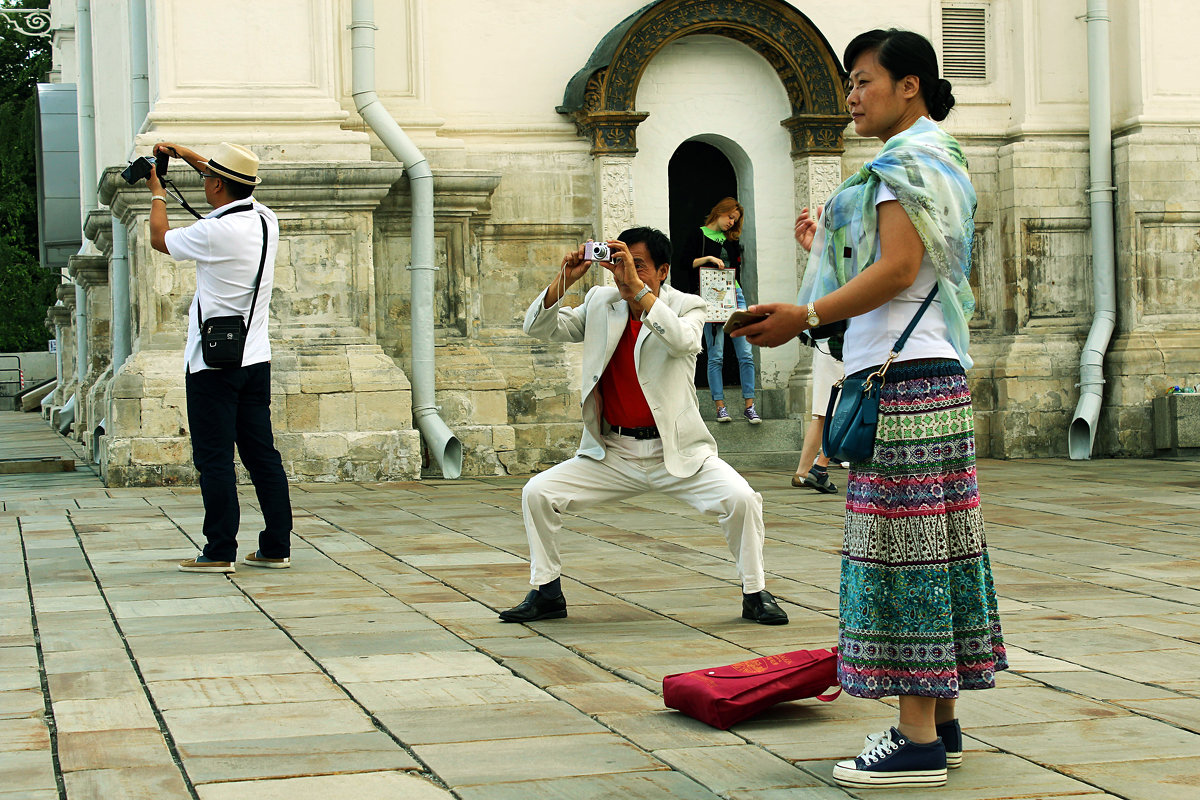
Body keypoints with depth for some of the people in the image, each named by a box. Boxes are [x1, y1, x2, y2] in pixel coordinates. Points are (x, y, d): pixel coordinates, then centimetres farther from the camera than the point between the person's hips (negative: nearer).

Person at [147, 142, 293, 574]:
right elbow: (234, 185, 25)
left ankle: (219, 551, 0)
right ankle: (277, 547, 10)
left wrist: (157, 194, 20)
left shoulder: (214, 232, -17)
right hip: (256, 357, 7)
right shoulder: (266, 220, 5)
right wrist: (183, 154, 32)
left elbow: (159, 238, 2)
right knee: (262, 455, 9)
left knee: (214, 458, -2)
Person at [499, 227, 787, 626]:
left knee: (742, 499, -23)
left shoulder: (686, 307, -3)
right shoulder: (600, 302, 7)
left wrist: (638, 289, -33)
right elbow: (540, 328, 4)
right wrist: (563, 281, -12)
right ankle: (546, 594, 7)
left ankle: (755, 595, -2)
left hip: (676, 453, -3)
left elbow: (683, 341, -27)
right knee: (537, 492, -9)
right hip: (612, 454, 3)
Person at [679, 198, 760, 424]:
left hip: (734, 295, 4)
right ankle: (720, 406, -2)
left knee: (745, 352, -3)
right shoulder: (698, 235, 6)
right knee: (716, 355, -6)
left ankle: (749, 405, 0)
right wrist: (708, 259, -15)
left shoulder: (732, 239, 20)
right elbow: (686, 261, -4)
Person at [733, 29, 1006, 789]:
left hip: (901, 375, -10)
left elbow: (898, 269, -19)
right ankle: (942, 722, 15)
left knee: (902, 544, -10)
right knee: (936, 540, 10)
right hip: (939, 367, 10)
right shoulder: (943, 159, 21)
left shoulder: (905, 161, -9)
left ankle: (917, 741, -9)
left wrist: (806, 316, -23)